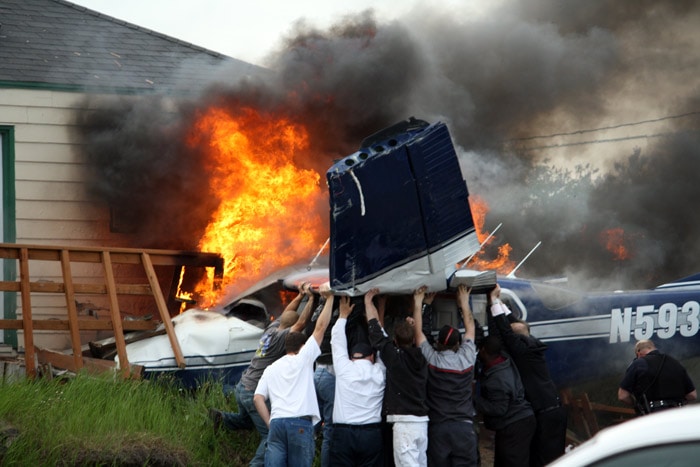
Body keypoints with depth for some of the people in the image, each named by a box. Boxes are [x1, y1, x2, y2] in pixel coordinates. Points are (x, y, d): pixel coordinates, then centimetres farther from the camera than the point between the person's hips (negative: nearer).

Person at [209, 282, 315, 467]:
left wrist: (301, 295, 16)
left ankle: (221, 417, 13)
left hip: (242, 388, 9)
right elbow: (301, 323, -25)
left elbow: (287, 313, 22)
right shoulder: (280, 337, -17)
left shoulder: (272, 329, 6)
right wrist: (310, 298, -18)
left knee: (245, 420, 33)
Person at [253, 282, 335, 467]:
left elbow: (258, 398, 11)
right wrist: (329, 297, 14)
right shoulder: (303, 359, 10)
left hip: (276, 423, 4)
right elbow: (320, 327, 9)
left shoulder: (271, 369, 22)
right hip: (300, 424, -4)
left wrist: (270, 423, 13)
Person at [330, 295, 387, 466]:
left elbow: (337, 340, 16)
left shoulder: (344, 368, 1)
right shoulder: (379, 372, 4)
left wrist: (343, 315, 33)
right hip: (371, 434, 1)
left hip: (343, 433, -1)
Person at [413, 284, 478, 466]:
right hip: (464, 427, 0)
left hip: (437, 428, 0)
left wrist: (418, 303, 20)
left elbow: (418, 331, 10)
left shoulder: (430, 360, -3)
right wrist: (464, 303, 29)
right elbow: (471, 329, 17)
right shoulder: (466, 359, 0)